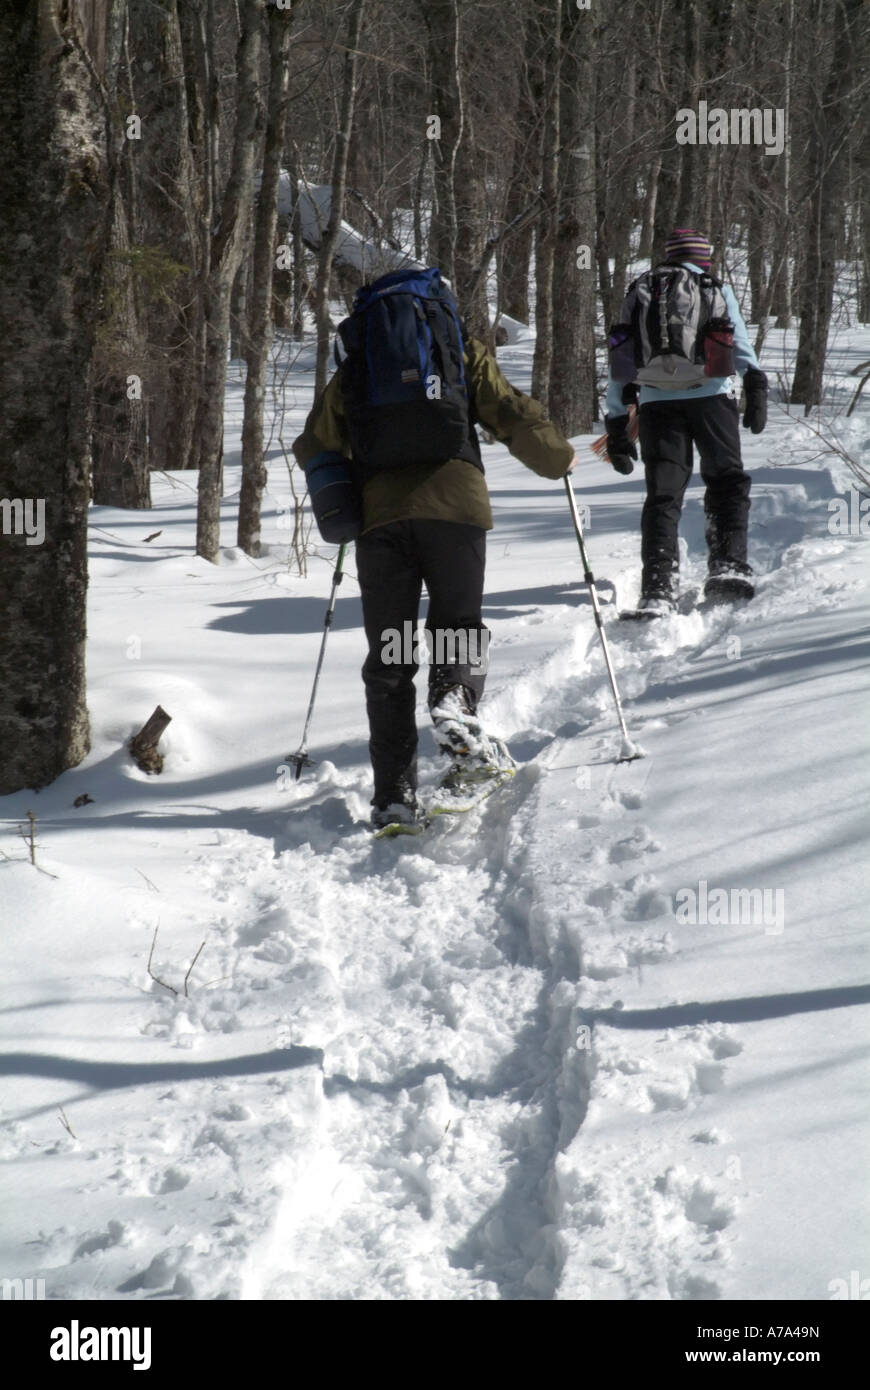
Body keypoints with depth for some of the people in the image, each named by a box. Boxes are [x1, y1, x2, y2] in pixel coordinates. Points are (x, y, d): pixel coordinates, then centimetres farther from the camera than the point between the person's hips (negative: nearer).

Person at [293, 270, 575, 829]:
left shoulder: (354, 368, 23)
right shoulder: (463, 352, 16)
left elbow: (317, 446, 22)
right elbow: (515, 417, 8)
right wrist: (560, 457, 26)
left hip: (379, 510, 1)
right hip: (453, 500, -1)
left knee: (388, 658, 6)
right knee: (458, 623, 15)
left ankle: (394, 794, -2)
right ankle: (456, 700, -19)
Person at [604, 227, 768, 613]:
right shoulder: (714, 288, 13)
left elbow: (619, 361, 18)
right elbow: (738, 339, -4)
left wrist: (617, 423, 19)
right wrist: (754, 385, -11)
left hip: (657, 401, 2)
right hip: (711, 394, -2)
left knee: (663, 494, 2)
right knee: (727, 481, 13)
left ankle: (658, 586, -13)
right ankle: (727, 564, -3)